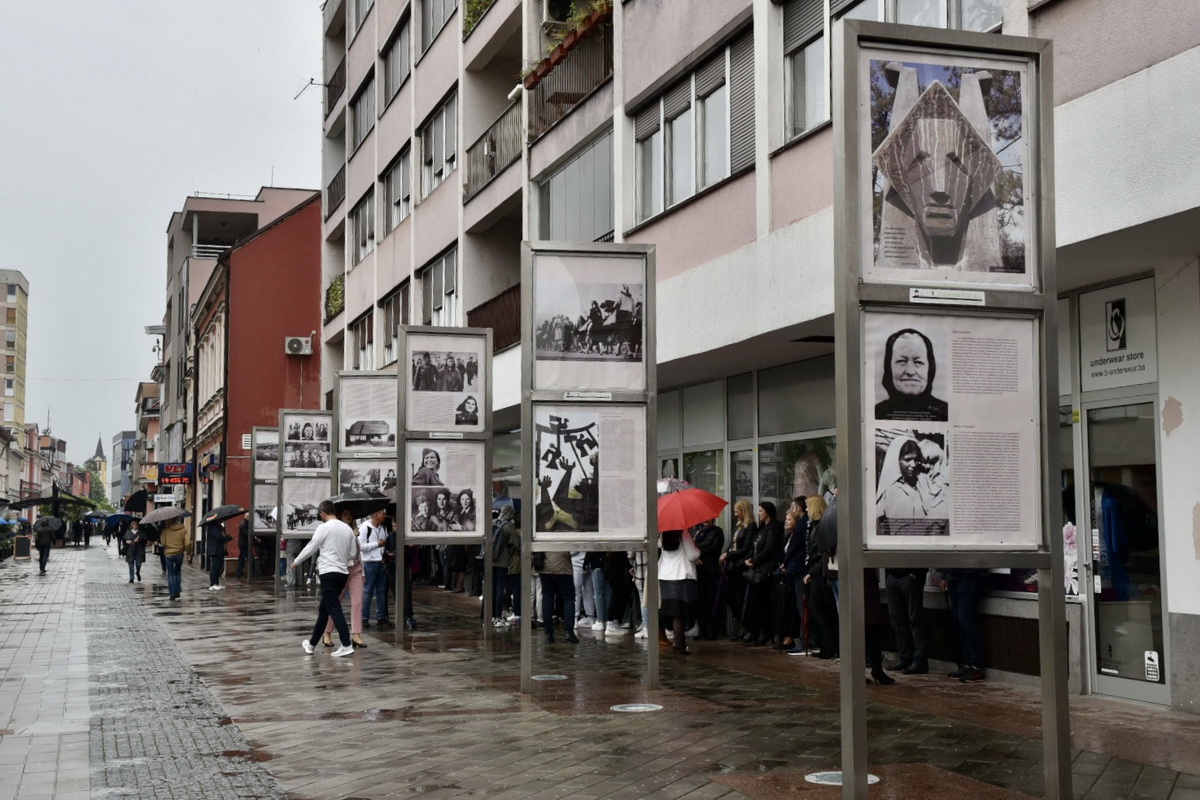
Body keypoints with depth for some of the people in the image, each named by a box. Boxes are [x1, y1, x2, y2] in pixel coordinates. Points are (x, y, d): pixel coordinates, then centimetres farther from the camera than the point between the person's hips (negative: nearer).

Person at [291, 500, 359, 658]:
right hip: (343, 572, 7)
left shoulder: (324, 527, -8)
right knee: (324, 609, 16)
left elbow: (310, 548, -3)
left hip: (329, 573, -7)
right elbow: (353, 553, 12)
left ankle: (346, 645, -16)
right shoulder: (347, 528, 10)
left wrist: (295, 562, 10)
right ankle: (312, 643, 25)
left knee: (334, 610, -8)